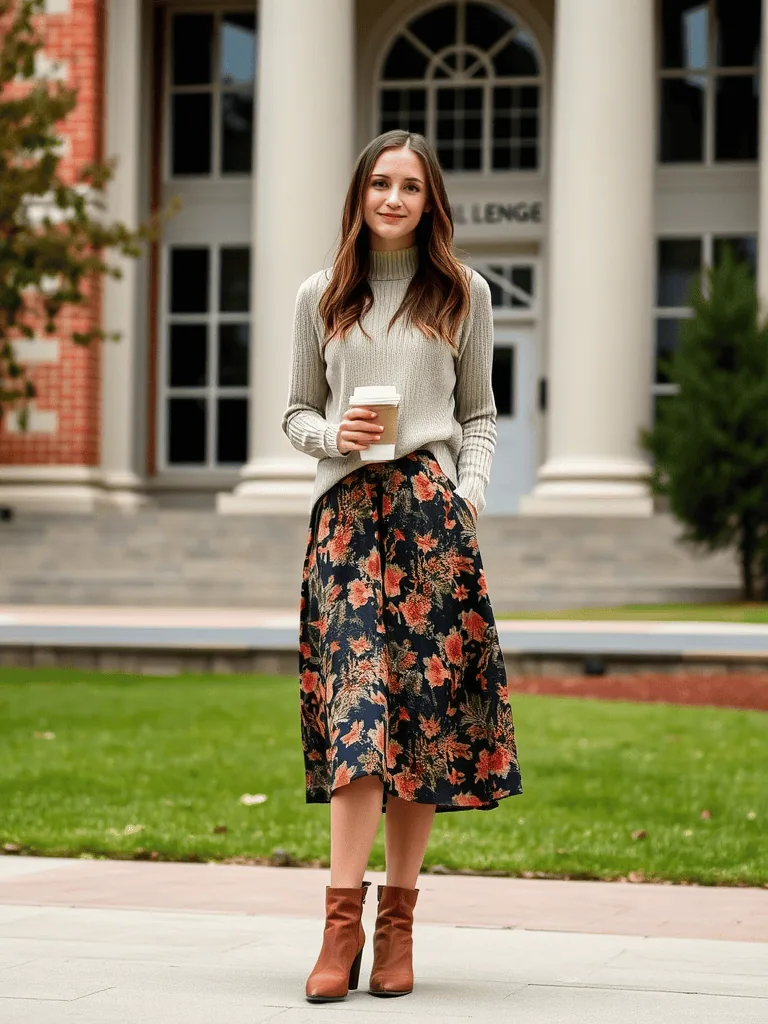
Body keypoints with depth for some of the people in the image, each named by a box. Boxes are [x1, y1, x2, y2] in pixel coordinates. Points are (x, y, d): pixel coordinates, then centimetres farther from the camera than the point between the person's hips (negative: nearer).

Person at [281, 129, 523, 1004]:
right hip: (346, 506, 0)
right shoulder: (321, 297, 13)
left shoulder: (463, 293, 12)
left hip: (431, 510, 0)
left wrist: (470, 492, -1)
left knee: (424, 699, -3)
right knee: (357, 696, -13)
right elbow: (297, 412, 16)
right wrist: (332, 434, -5)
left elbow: (480, 415, 14)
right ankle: (344, 919, -17)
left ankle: (397, 918, 4)